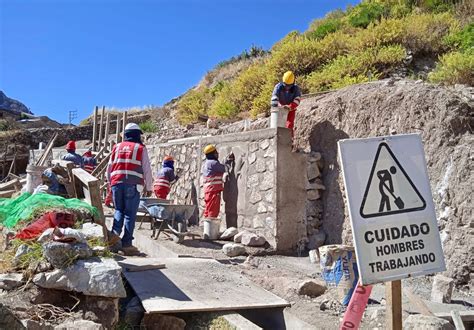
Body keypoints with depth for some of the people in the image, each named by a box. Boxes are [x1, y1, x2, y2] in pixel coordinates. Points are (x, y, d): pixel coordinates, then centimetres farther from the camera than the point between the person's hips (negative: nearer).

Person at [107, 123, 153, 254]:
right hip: (133, 185, -3)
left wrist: (111, 183, 29)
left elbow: (109, 168, 18)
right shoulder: (140, 148, 5)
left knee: (119, 210, 18)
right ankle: (126, 244, 2)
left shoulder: (117, 147, 16)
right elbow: (147, 170, 4)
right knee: (130, 214, 1)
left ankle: (115, 232, -4)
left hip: (117, 183, 3)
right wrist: (148, 187, 12)